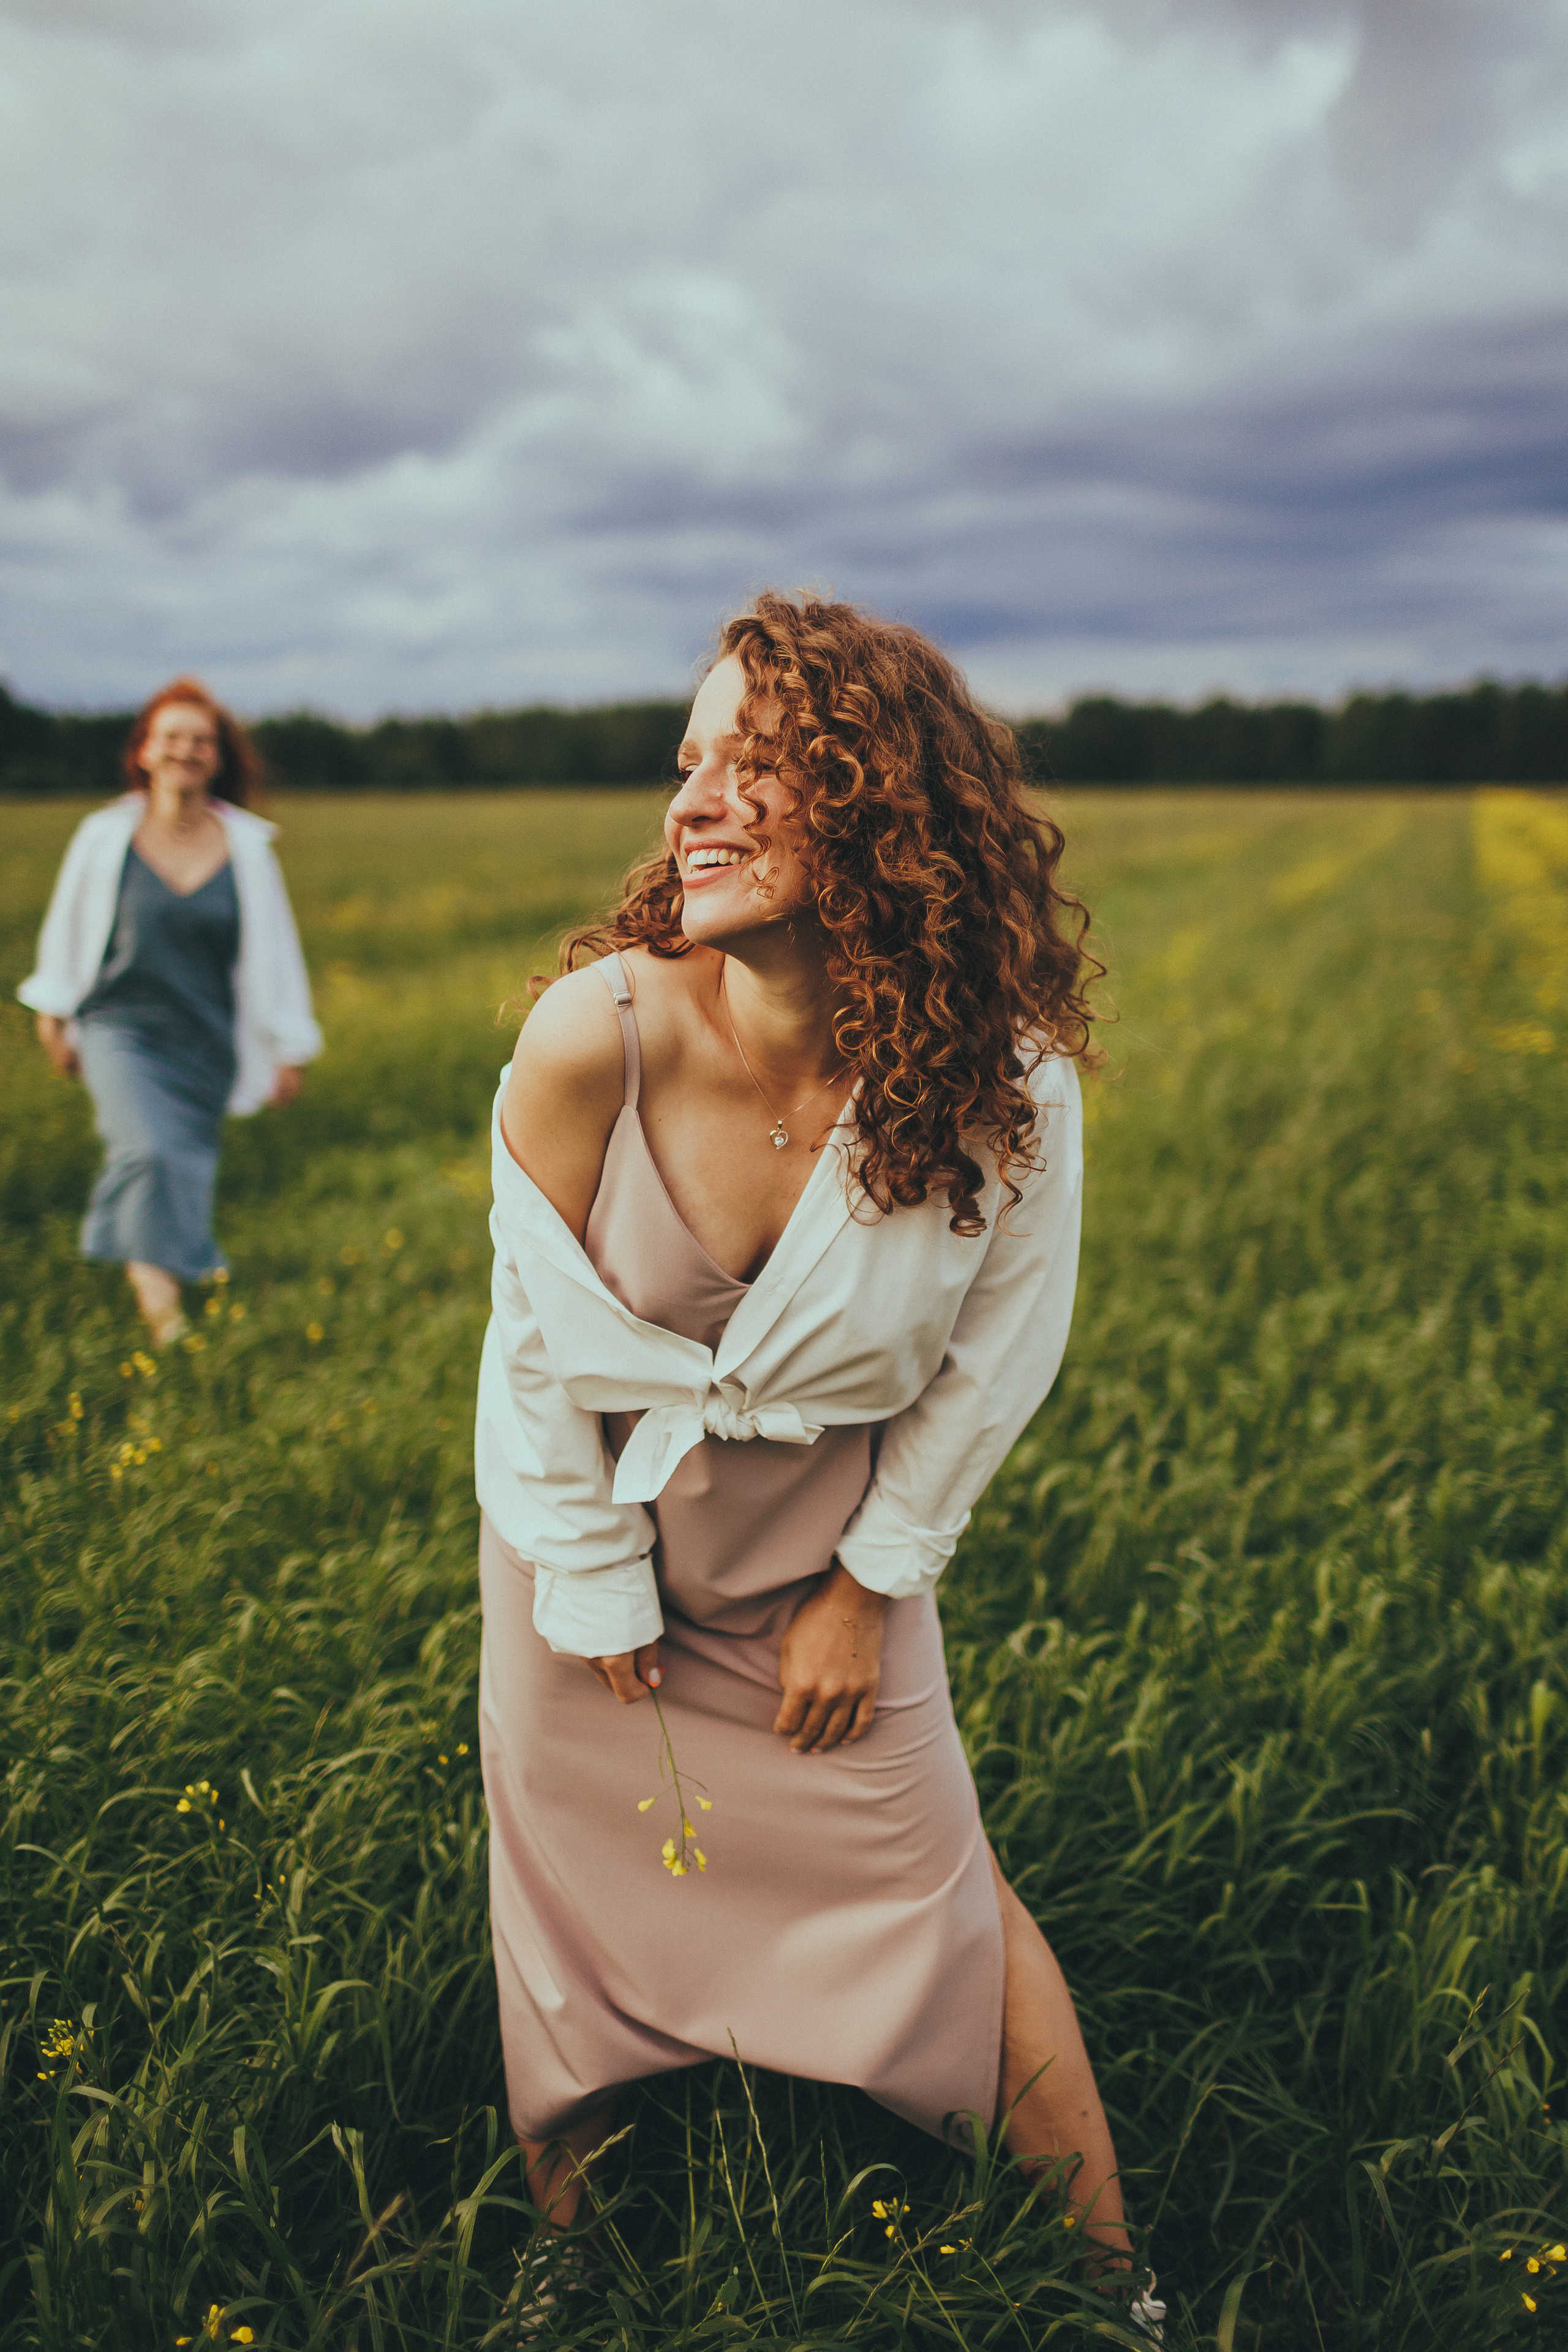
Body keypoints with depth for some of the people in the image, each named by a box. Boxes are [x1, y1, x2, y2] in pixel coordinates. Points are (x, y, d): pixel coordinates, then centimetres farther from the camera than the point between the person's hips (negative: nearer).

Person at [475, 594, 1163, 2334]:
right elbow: (543, 1337, -15)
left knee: (940, 1895, 8)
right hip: (589, 1530, 0)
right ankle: (565, 2271, 43)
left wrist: (871, 1581, -4)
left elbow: (997, 1355, -8)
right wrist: (600, 1594, -7)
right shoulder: (594, 1037, -29)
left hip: (834, 1536, 0)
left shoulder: (1006, 1082, -25)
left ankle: (1117, 2274, 31)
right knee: (581, 1923, 15)